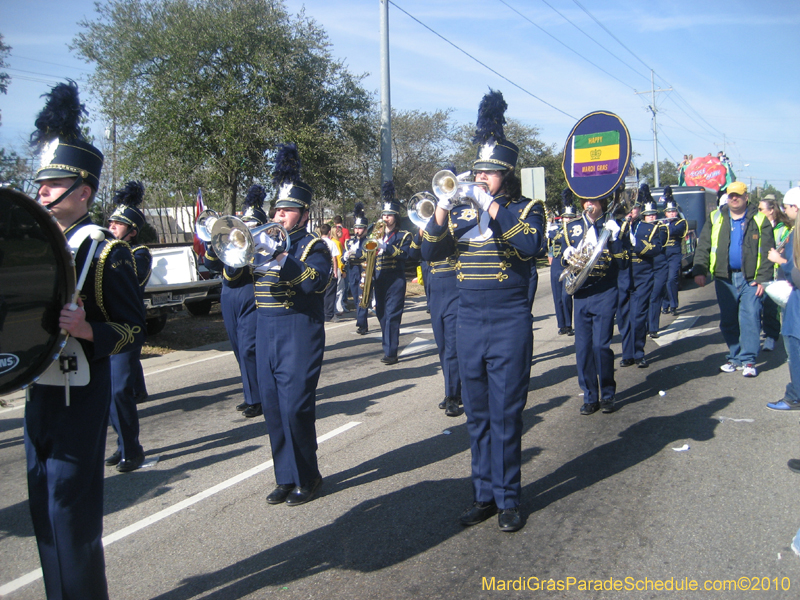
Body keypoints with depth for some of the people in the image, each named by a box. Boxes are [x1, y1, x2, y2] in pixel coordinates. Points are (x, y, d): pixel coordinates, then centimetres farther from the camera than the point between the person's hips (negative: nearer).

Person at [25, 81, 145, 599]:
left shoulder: (106, 251, -11)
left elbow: (134, 332, -11)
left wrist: (87, 330, -28)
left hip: (80, 395, -7)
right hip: (40, 390, 7)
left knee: (73, 513, 0)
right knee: (44, 509, 16)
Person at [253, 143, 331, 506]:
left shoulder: (313, 246, -1)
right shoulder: (267, 242, 15)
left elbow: (316, 282, -20)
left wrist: (280, 256, -26)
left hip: (300, 335, -6)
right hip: (265, 333, 6)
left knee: (295, 408, -7)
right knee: (273, 408, 8)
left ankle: (307, 478, 9)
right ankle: (286, 477, 20)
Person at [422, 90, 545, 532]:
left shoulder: (527, 209, -1)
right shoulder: (463, 213, 10)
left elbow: (532, 245, -21)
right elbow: (431, 253, 3)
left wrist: (492, 207, -23)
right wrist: (440, 214, -13)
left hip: (510, 326, -4)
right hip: (469, 325, 4)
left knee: (505, 416, 1)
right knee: (477, 416, 11)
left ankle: (508, 500, 14)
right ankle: (484, 494, 23)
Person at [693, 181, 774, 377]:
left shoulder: (759, 220, 4)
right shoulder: (716, 218, 9)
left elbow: (767, 252, 0)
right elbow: (703, 246, 3)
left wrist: (763, 278, -9)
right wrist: (699, 270, -9)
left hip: (750, 278, -2)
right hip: (724, 278, 2)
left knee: (750, 317, -8)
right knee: (728, 321, 6)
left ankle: (748, 360, -2)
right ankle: (735, 358, 17)